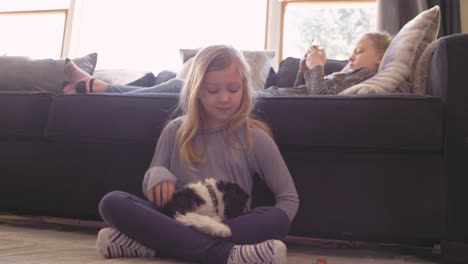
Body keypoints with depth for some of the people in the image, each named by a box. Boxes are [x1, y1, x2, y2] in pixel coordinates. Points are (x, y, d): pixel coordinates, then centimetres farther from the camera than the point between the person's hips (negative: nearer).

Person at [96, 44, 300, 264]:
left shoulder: (254, 137, 1)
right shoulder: (175, 131, 7)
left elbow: (289, 198, 1)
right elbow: (150, 188, 15)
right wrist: (157, 175, -11)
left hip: (230, 227, -1)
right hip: (177, 221, 2)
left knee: (276, 220, -31)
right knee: (112, 202, -21)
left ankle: (150, 244, -31)